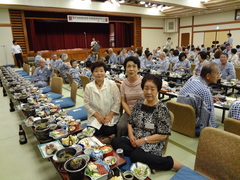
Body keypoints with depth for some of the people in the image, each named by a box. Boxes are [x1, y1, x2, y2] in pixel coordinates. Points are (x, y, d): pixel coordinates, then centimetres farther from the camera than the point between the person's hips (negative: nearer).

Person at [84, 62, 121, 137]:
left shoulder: (112, 84, -6)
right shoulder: (88, 86, -3)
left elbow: (117, 101, -6)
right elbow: (86, 104, -1)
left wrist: (110, 115, -12)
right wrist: (97, 115, -9)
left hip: (110, 116, -1)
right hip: (95, 117, 1)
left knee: (109, 131, -21)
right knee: (94, 133, -18)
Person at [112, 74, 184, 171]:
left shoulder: (162, 109, -13)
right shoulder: (138, 103, 4)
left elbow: (163, 135, -13)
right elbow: (130, 122, 11)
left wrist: (144, 140, -17)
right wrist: (131, 135, -7)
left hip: (152, 144, -5)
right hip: (135, 140, 5)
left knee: (136, 156, -32)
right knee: (115, 142, -16)